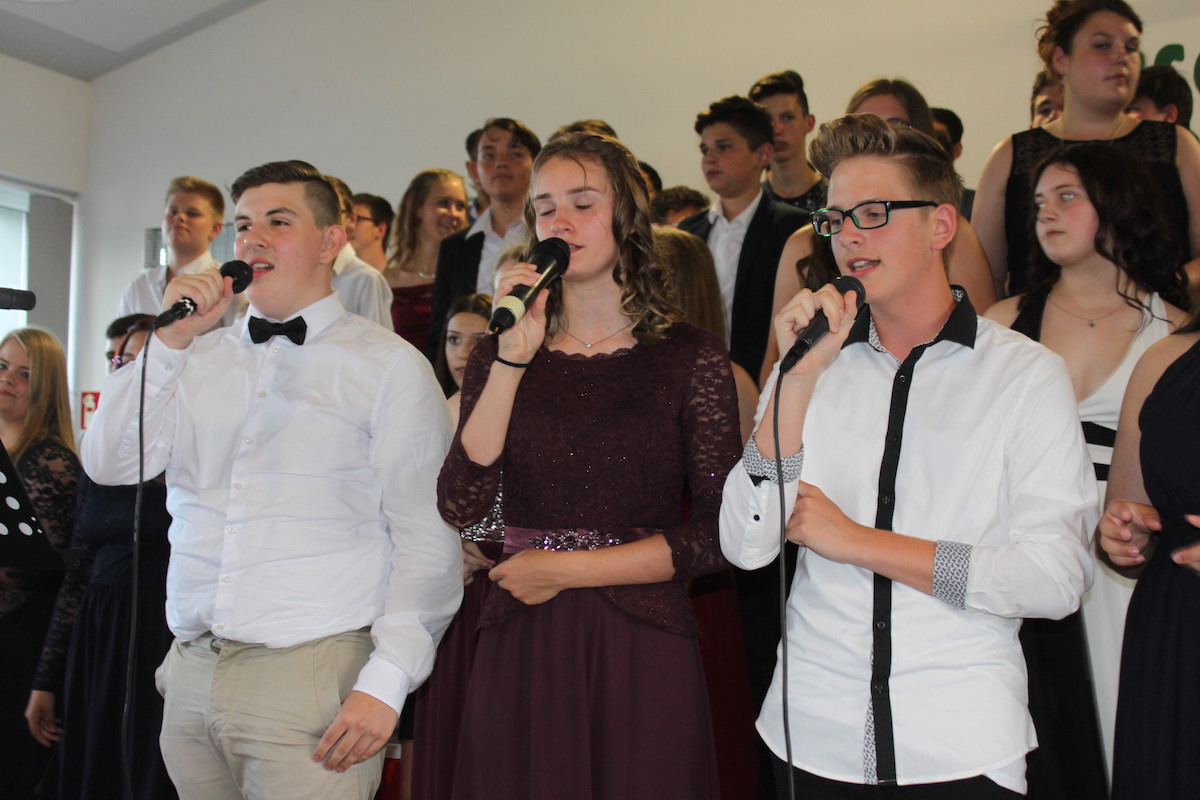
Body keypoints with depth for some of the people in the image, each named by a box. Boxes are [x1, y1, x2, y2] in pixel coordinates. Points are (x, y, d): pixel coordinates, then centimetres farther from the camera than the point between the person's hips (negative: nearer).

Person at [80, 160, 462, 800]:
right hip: (190, 675, 5)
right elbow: (109, 465, 4)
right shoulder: (198, 358, 13)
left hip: (313, 676, -4)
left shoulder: (389, 365, -3)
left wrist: (386, 682, -15)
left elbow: (426, 542, -8)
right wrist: (169, 340, -4)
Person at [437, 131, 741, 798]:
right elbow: (462, 508, -8)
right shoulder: (500, 354, 6)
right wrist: (514, 360, -14)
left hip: (642, 649, -1)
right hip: (522, 648, 2)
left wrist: (566, 569, -7)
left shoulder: (691, 356, -2)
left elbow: (721, 532, -7)